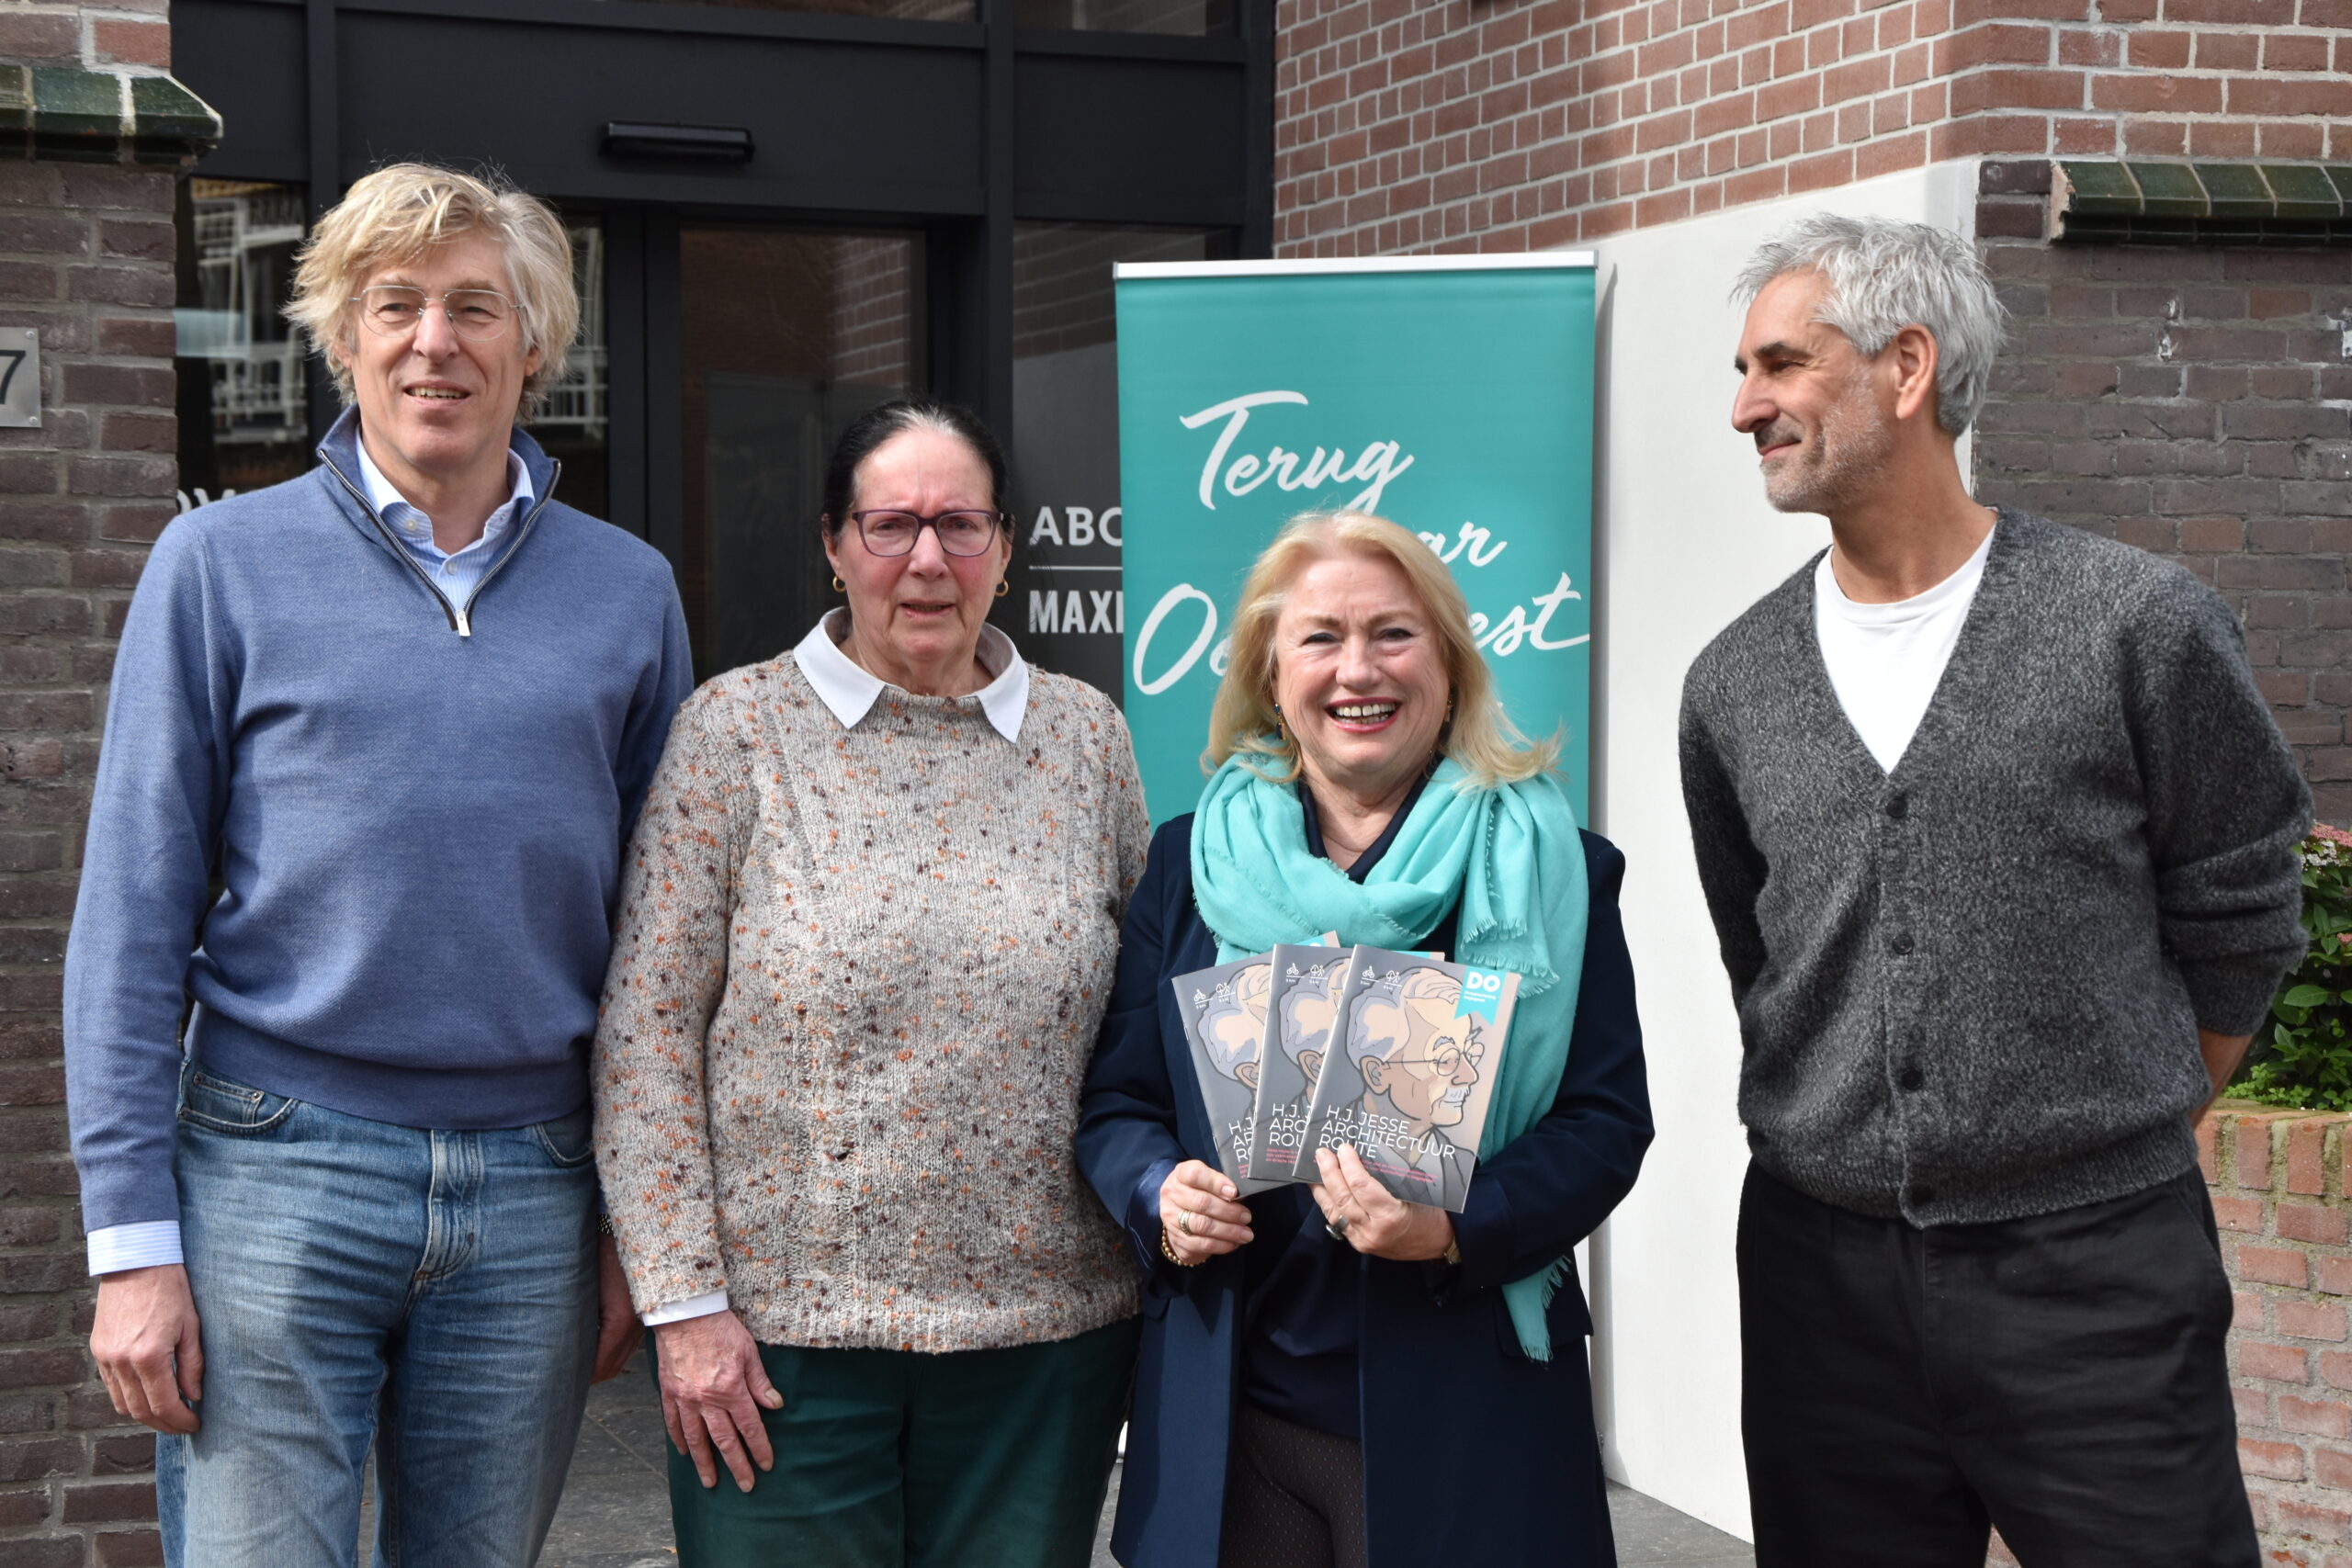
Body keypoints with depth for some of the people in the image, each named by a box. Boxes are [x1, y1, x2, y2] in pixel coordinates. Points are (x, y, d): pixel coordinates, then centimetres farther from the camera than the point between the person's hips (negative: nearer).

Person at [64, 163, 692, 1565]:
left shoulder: (629, 592, 7)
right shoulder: (222, 564, 0)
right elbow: (134, 914, -1)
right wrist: (133, 1238, -7)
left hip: (536, 1189, 2)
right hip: (278, 1180, -2)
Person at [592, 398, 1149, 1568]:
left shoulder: (1088, 739, 6)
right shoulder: (736, 732, -2)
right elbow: (645, 1032, -5)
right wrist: (684, 1303, -8)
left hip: (1045, 1334, 3)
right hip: (780, 1330, -2)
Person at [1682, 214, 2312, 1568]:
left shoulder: (2140, 627, -6)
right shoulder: (1735, 686, 5)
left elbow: (2236, 931, 3)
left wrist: (2115, 1150, 10)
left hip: (2095, 1268, -3)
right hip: (1823, 1270, 4)